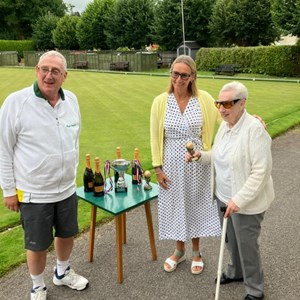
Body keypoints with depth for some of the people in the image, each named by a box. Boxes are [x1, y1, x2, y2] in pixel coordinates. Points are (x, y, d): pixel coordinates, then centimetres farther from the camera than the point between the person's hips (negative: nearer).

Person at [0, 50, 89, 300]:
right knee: (37, 244, 13)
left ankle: (62, 272, 49)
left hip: (67, 188, 5)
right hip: (33, 192, -4)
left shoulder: (72, 100, -2)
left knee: (67, 234, 22)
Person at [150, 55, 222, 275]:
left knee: (196, 205, 13)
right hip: (172, 164, 1)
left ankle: (196, 252, 36)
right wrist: (158, 168, -4)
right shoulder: (160, 101, -6)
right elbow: (155, 137, -2)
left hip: (197, 164, 0)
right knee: (175, 206, 14)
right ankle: (179, 250, 37)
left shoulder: (204, 99, -7)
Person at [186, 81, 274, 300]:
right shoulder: (225, 126, 3)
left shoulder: (255, 129, -22)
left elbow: (261, 171, -24)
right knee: (231, 240, 23)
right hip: (224, 196, 7)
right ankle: (236, 272, 48)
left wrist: (239, 200, -26)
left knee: (247, 245, 8)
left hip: (247, 203, -7)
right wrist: (200, 156, -3)